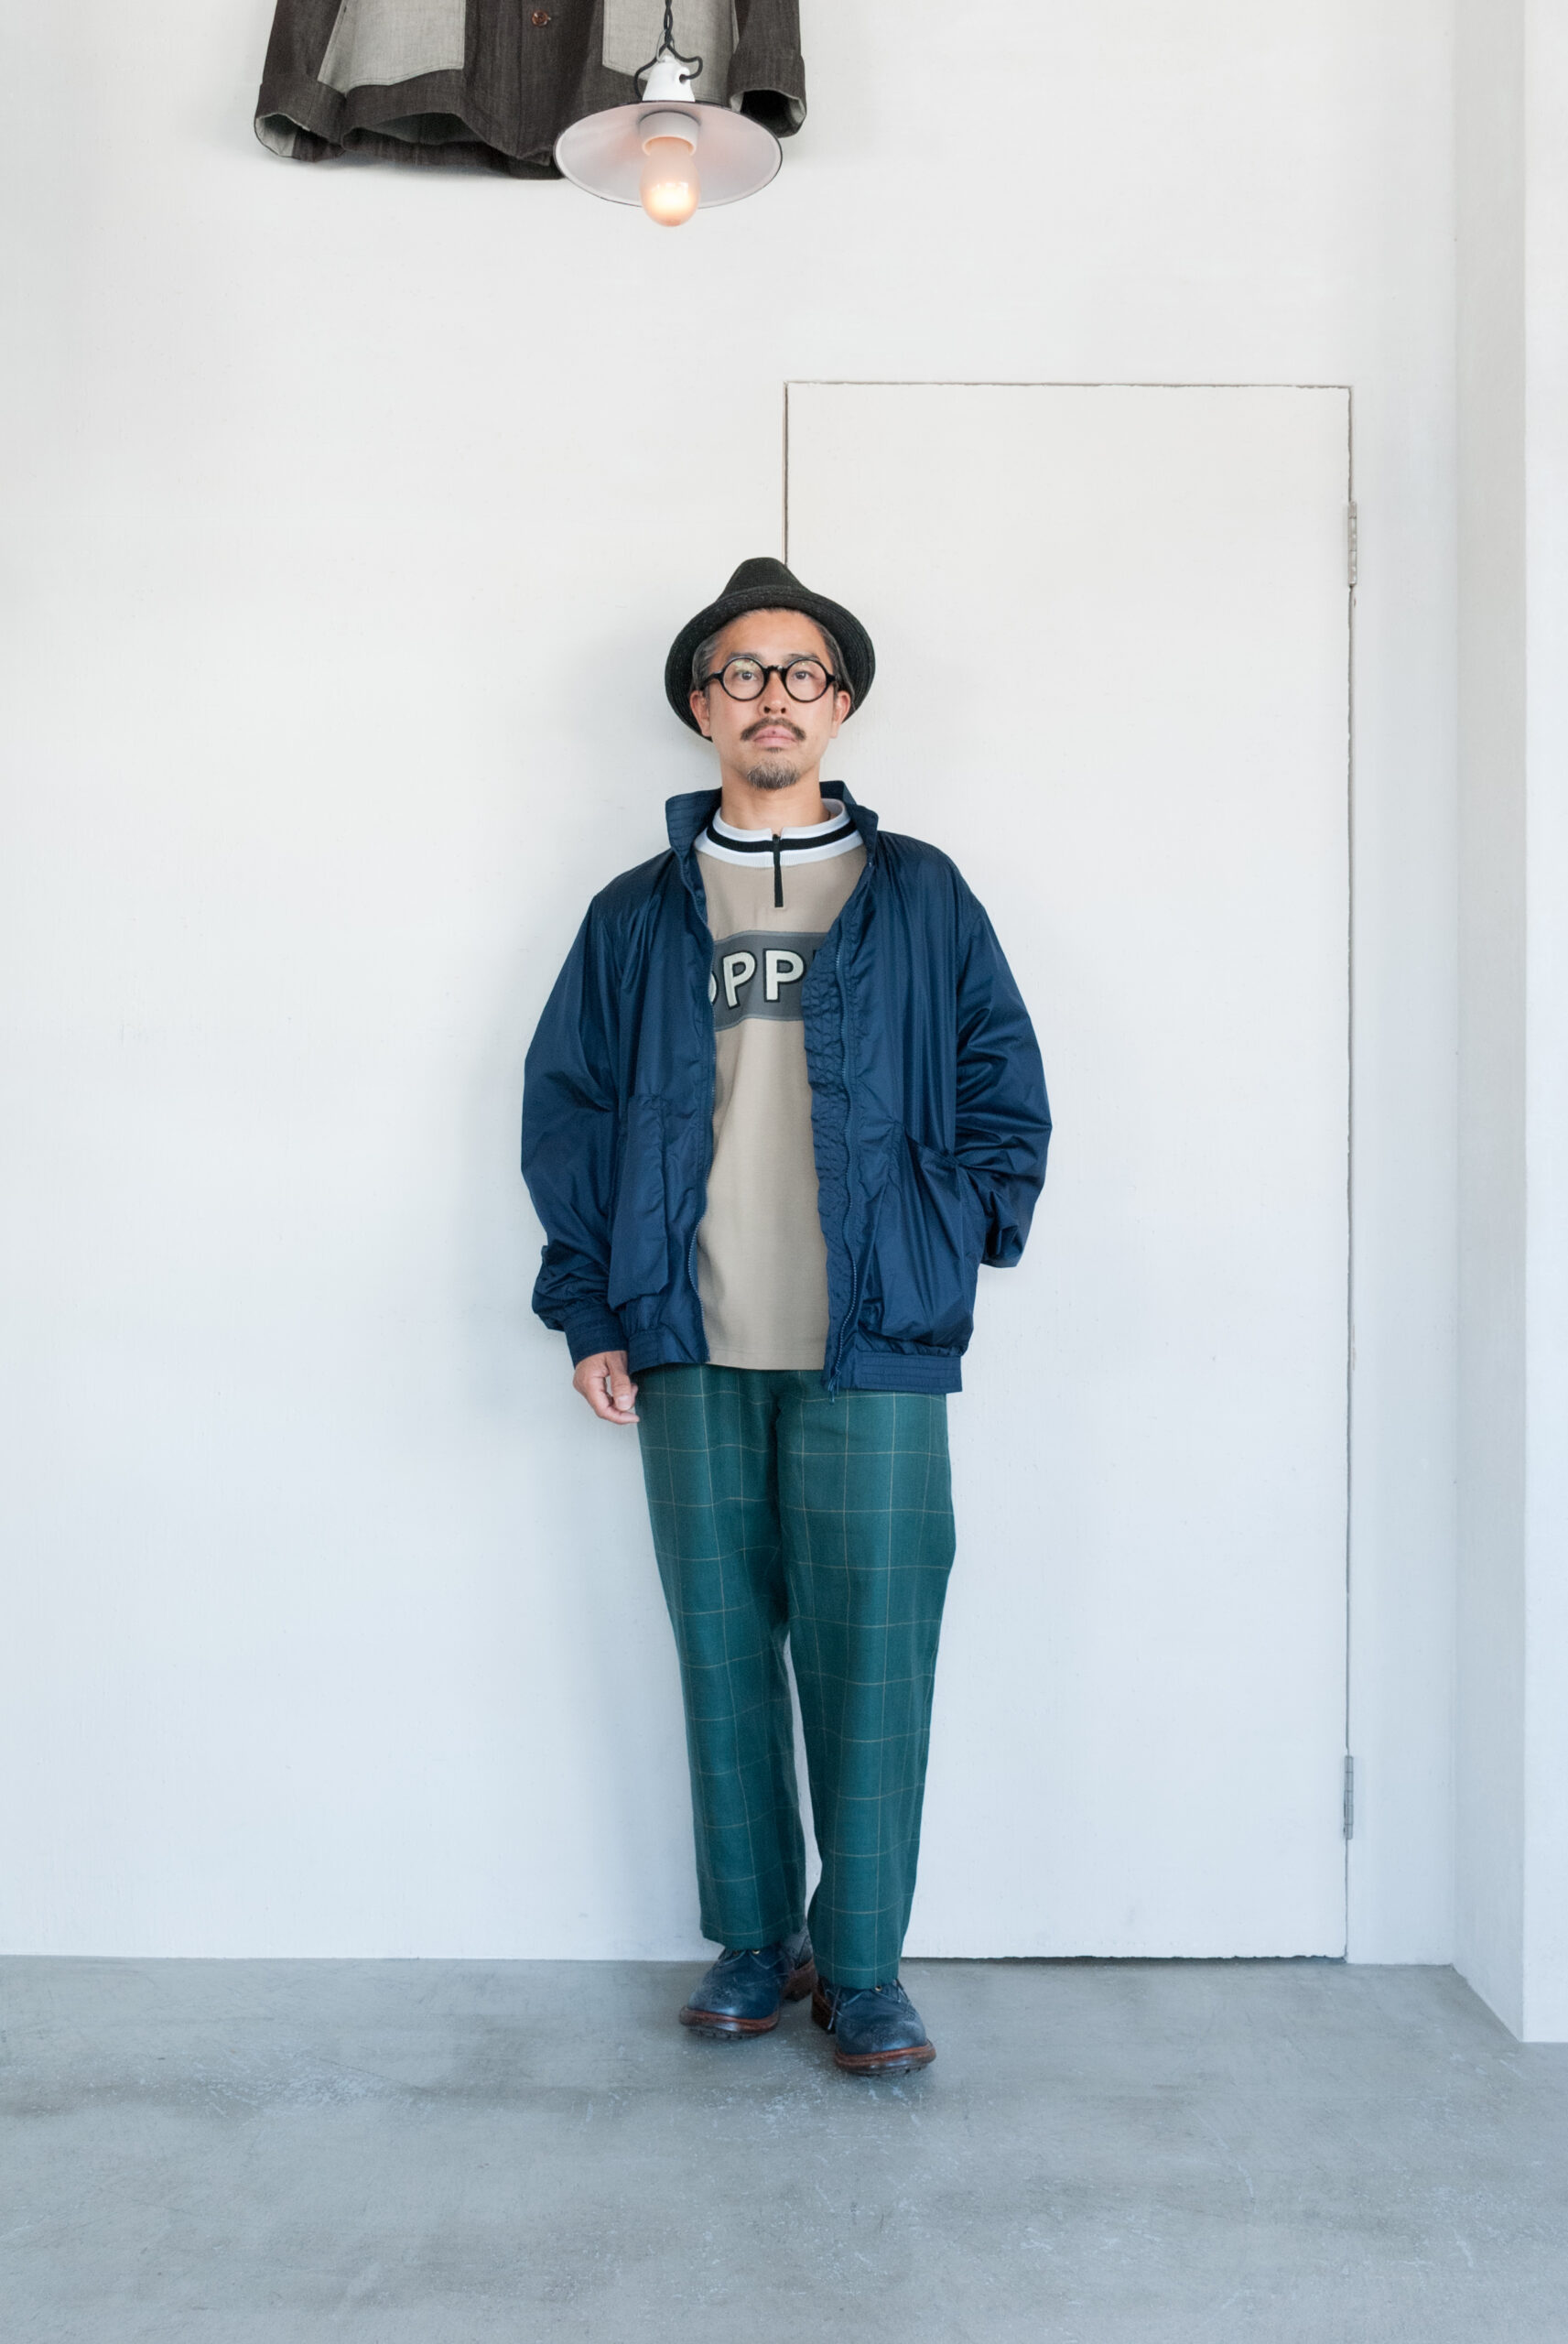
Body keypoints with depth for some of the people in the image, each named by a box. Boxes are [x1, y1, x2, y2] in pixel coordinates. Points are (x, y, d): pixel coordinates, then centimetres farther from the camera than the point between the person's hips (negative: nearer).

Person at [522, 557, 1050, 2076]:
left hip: (872, 1350, -1)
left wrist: (956, 1240, -2)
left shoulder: (919, 897, 10)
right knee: (722, 1653, 8)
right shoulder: (636, 914, 12)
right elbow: (565, 1112, 11)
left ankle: (862, 1967, 14)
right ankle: (754, 1943, 24)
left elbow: (1005, 1087, 11)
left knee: (869, 1663, -1)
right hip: (691, 1354, 2)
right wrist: (590, 1315, 4)